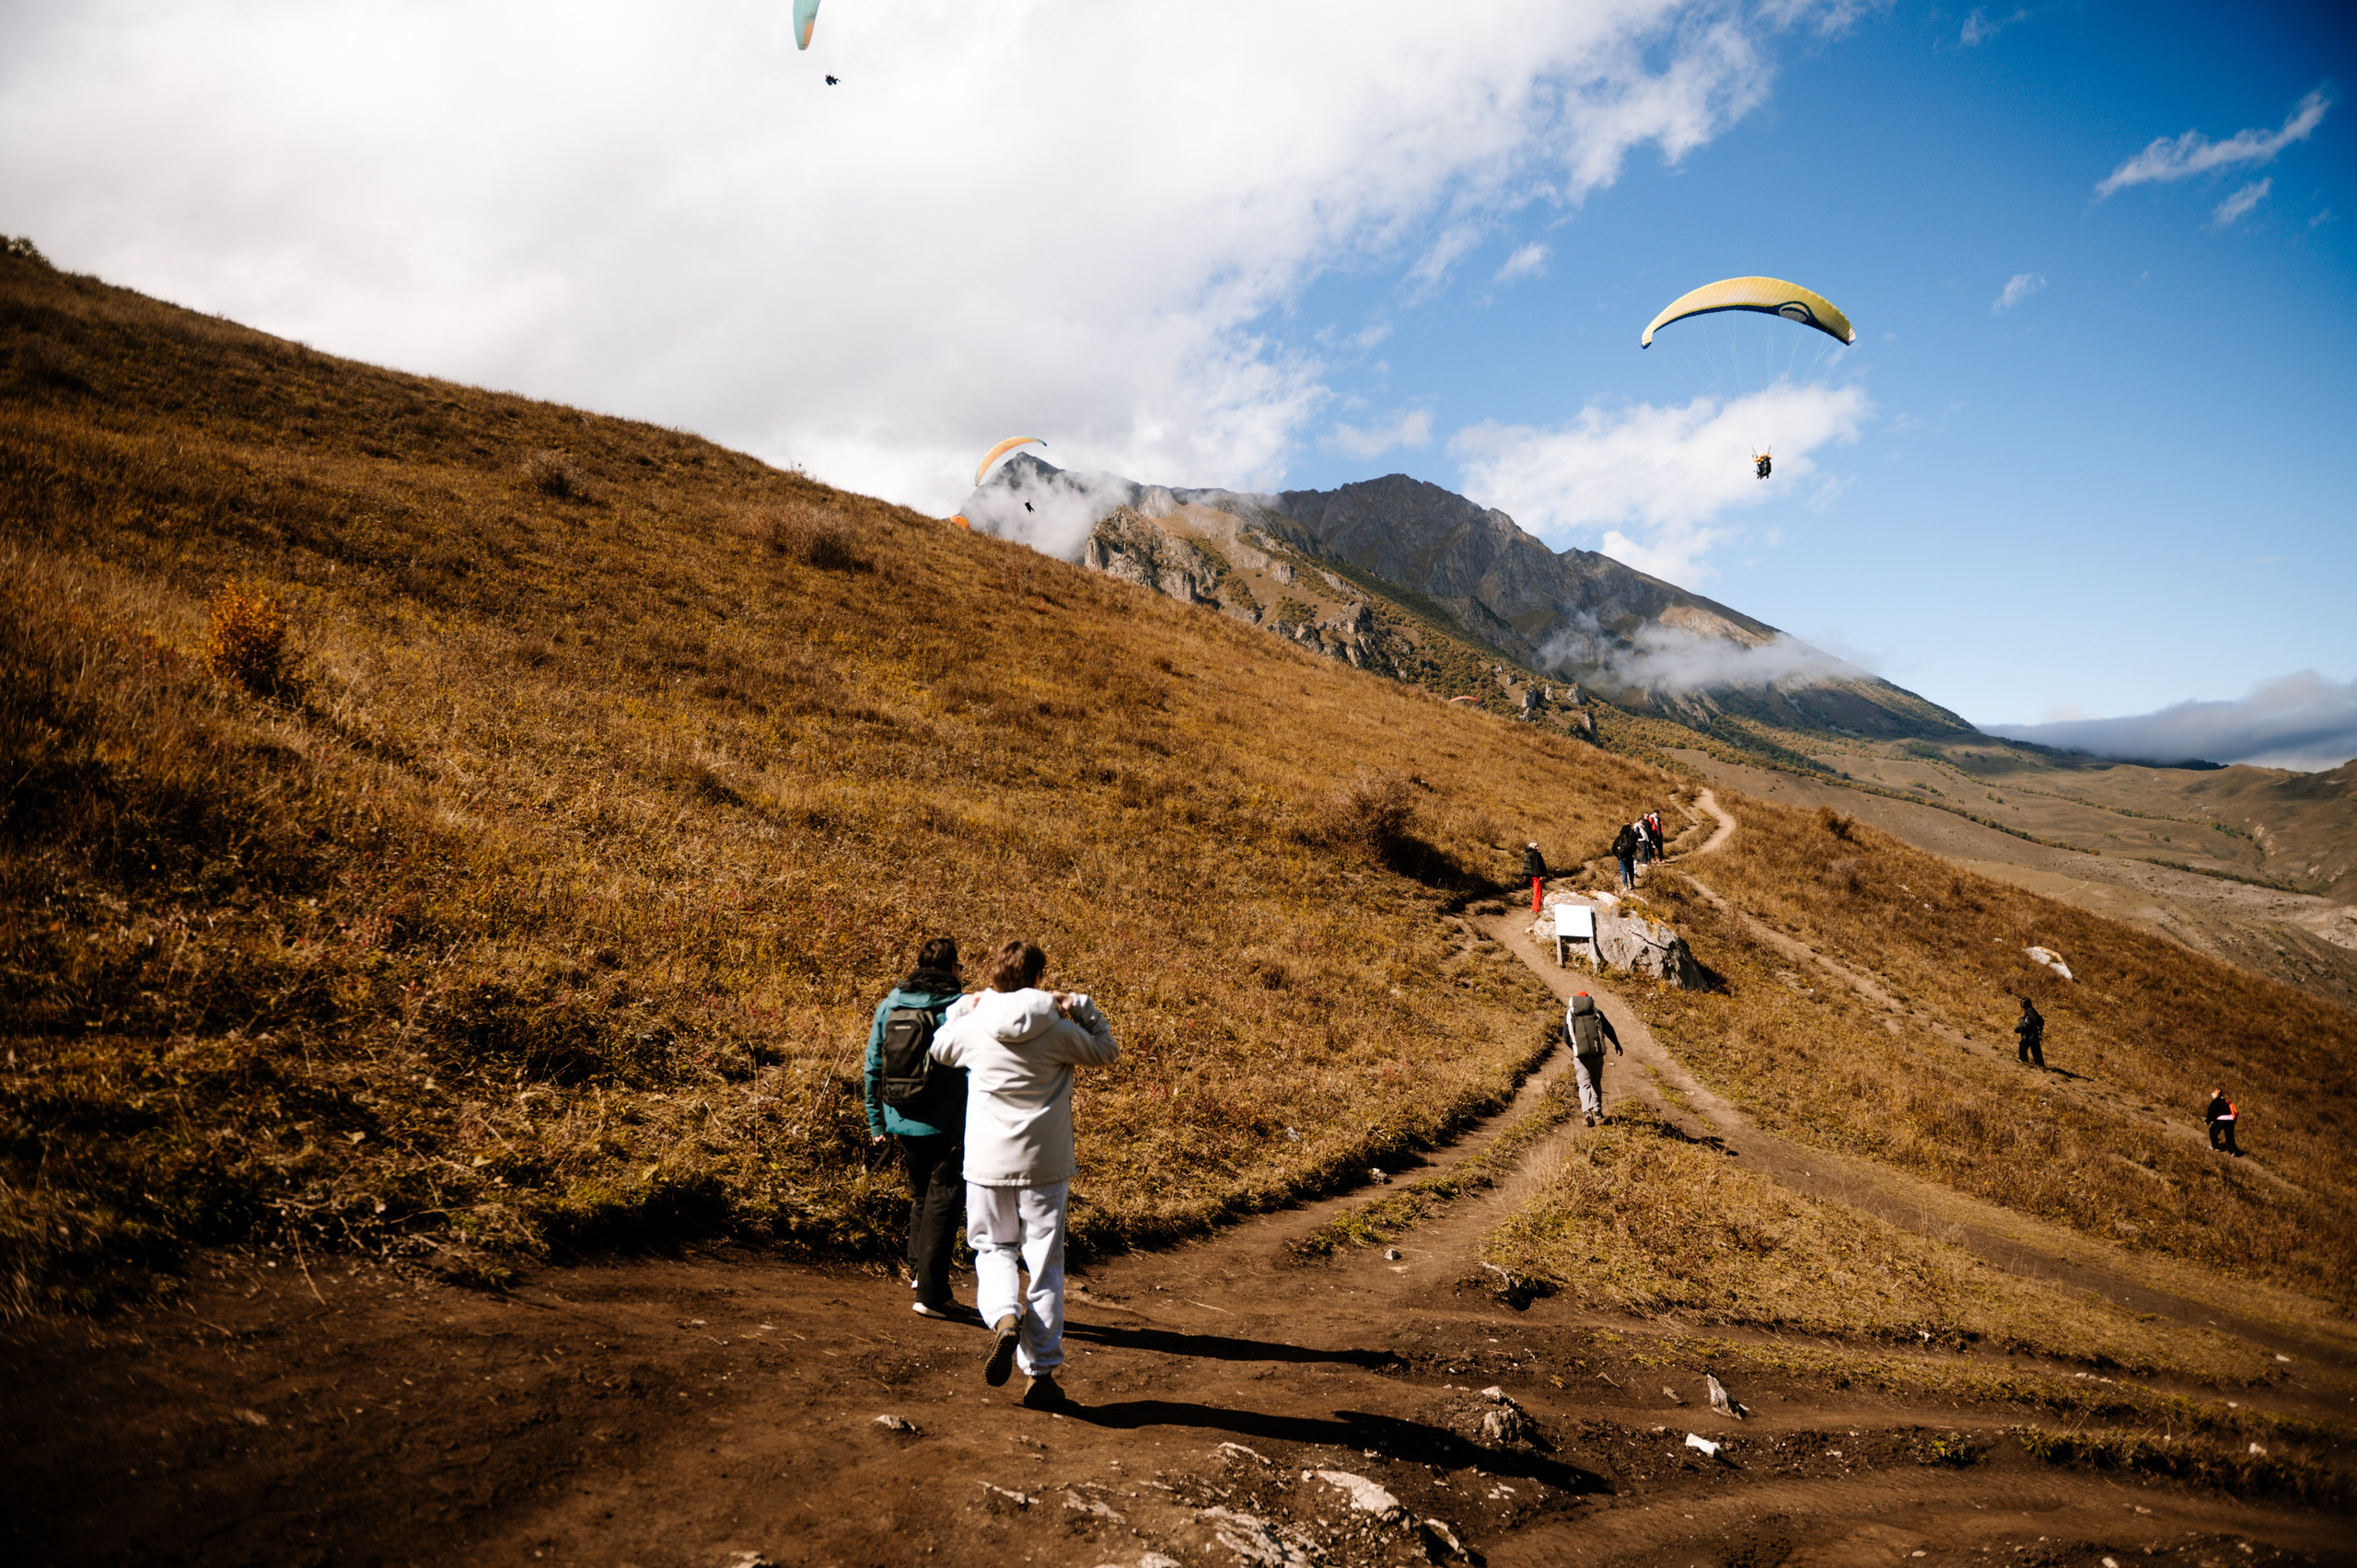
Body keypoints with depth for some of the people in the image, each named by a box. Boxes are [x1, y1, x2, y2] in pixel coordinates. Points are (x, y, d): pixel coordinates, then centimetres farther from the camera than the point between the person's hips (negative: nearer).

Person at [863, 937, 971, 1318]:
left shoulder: (888, 1007, 4)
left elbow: (872, 1068, 8)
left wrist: (876, 1122, 16)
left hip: (903, 1122, 5)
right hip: (947, 1125, -5)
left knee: (921, 1195, 25)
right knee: (942, 1202, 4)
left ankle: (919, 1269, 27)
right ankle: (930, 1292, 3)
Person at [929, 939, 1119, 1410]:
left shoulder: (973, 1027, -4)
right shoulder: (1058, 1030, -9)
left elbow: (940, 1050, 19)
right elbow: (1105, 1051, 8)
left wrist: (965, 1006, 25)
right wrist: (1080, 1007, 10)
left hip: (989, 1163, 1)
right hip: (1046, 1166, -1)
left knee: (994, 1249, 19)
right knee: (1045, 1265, 7)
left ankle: (1004, 1318, -10)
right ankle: (1041, 1372, 8)